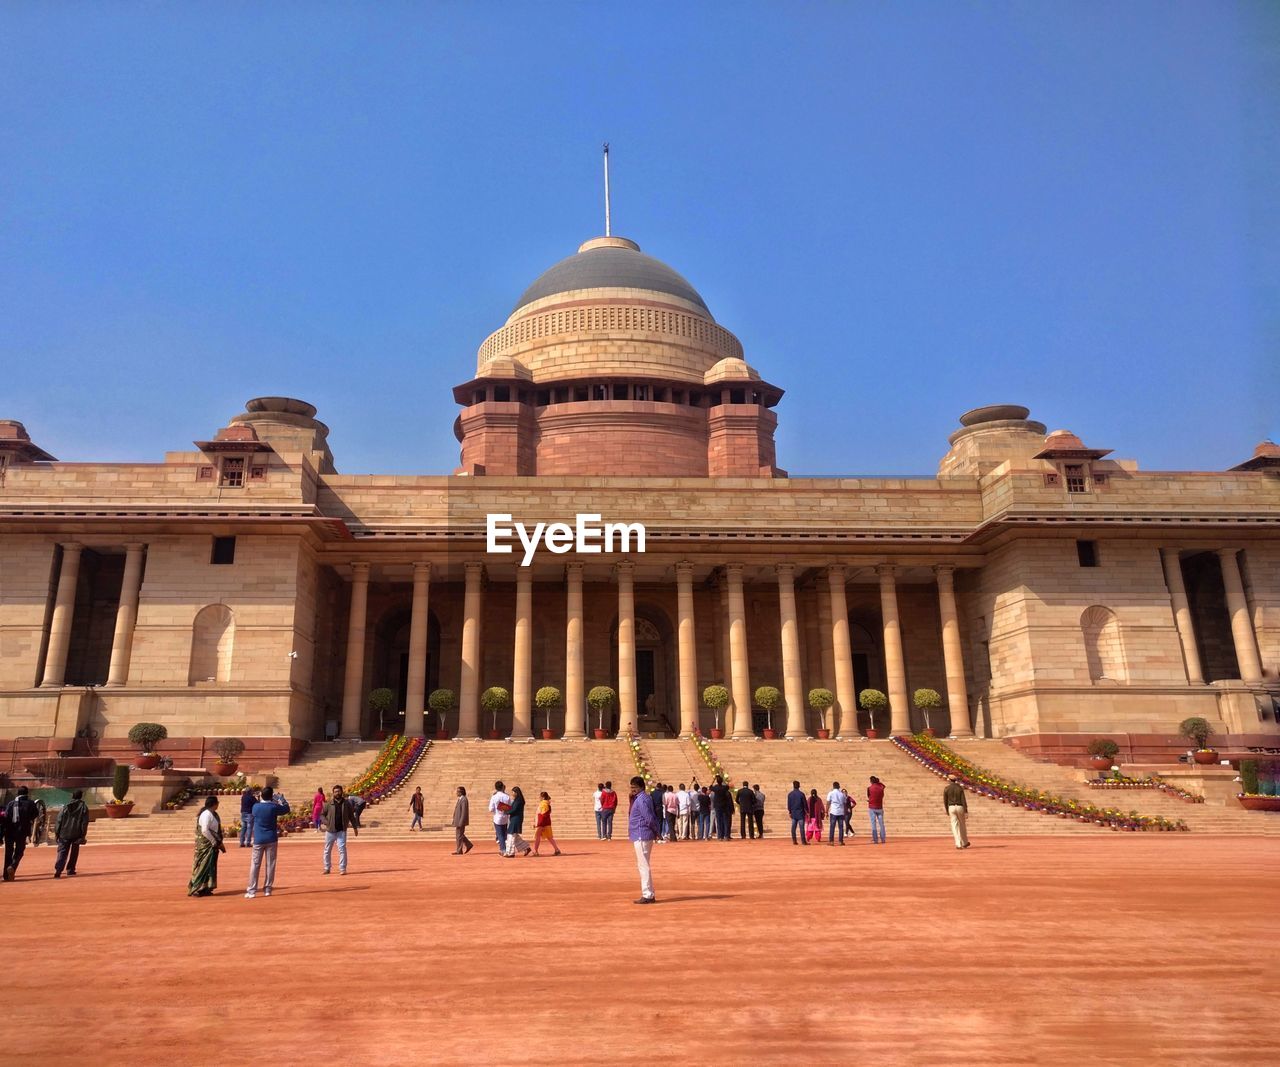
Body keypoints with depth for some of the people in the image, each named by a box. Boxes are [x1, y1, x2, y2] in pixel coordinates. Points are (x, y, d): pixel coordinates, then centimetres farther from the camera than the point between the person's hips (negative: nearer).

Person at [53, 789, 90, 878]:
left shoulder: (66, 806, 0)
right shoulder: (84, 807, 0)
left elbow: (59, 820, -1)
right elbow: (85, 822, -2)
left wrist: (56, 833, 6)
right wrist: (82, 835, 2)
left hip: (64, 834, 0)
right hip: (76, 834, 0)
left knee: (62, 852, 2)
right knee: (74, 852, 14)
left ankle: (58, 870, -13)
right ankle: (70, 870, 15)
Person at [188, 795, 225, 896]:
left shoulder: (213, 814, 9)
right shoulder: (206, 814, -19)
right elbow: (205, 830, -25)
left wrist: (219, 843, 12)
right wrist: (214, 842, -17)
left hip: (212, 844, 9)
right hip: (205, 845, -9)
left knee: (210, 866, 12)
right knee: (203, 866, -2)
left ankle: (205, 889, 19)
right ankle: (195, 889, 6)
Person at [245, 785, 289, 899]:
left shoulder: (256, 807, -4)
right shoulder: (274, 807, -9)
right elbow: (287, 809, 9)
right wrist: (281, 799, 18)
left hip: (258, 840, 1)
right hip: (271, 839, -1)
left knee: (255, 865, 3)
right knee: (270, 864, 7)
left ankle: (252, 890, -2)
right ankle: (267, 889, 9)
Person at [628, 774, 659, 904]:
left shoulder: (641, 800, -16)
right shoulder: (645, 798, 14)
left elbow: (649, 819, -19)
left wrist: (656, 831, -9)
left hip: (641, 836, -11)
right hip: (642, 836, 11)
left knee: (643, 866, -6)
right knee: (642, 865, 16)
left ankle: (647, 896, -2)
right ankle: (649, 894, 22)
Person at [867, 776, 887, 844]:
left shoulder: (869, 788, -8)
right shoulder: (881, 788, -1)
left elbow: (868, 797, 3)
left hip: (872, 808, -2)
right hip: (880, 808, 2)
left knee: (873, 824, -1)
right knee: (881, 824, 8)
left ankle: (875, 840, -4)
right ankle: (883, 839, 8)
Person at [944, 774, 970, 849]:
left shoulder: (946, 789, -3)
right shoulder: (960, 788, -2)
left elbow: (945, 801, 1)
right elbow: (963, 800, -9)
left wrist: (947, 810, 16)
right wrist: (966, 812, -8)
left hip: (951, 808, -1)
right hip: (960, 808, 1)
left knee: (955, 827, 1)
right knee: (962, 826, 18)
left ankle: (958, 844, -12)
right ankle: (965, 843, 32)